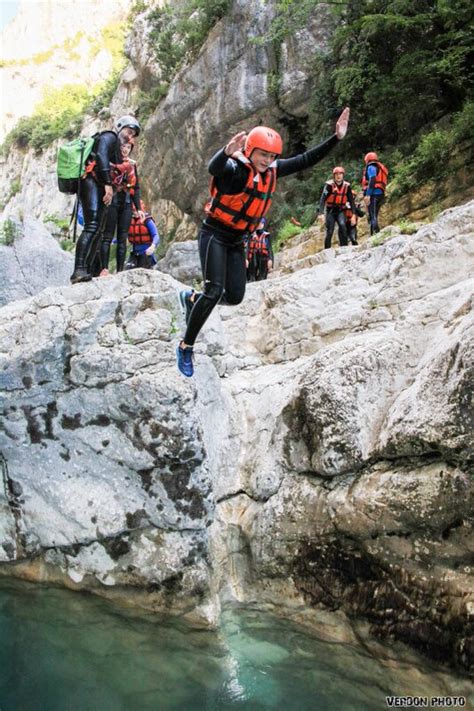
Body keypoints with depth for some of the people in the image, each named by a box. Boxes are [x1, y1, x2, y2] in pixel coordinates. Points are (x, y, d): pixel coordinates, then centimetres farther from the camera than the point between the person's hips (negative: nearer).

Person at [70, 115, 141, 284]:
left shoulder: (116, 147, 31)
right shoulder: (109, 137, 2)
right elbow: (101, 156, -16)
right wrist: (108, 184, -23)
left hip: (99, 188, 11)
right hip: (92, 183, -11)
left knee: (97, 232, 5)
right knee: (92, 226, -23)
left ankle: (87, 273, 1)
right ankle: (79, 271, -34)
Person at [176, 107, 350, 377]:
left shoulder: (271, 171, 1)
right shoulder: (235, 169, -21)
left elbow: (306, 160, 4)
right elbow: (214, 167, -44)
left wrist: (336, 138, -4)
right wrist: (227, 152, -67)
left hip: (237, 242, 7)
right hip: (214, 235, -7)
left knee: (235, 297, 4)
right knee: (214, 291, -18)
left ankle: (191, 299, 32)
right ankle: (186, 347, -6)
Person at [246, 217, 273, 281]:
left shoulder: (267, 236, 7)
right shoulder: (252, 236, 13)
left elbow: (269, 248, 2)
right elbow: (248, 248, 9)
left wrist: (270, 259, -9)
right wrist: (246, 259, -3)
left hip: (263, 259, -2)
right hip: (253, 258, 2)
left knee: (261, 278, -7)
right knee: (251, 278, -4)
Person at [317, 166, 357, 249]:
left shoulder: (347, 186, -5)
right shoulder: (329, 185, -13)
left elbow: (351, 201, 0)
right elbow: (322, 199, -21)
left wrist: (353, 215, -9)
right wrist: (321, 213, -34)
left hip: (340, 211, 1)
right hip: (330, 211, -1)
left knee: (342, 226, -25)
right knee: (329, 232, -8)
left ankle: (344, 247, -21)